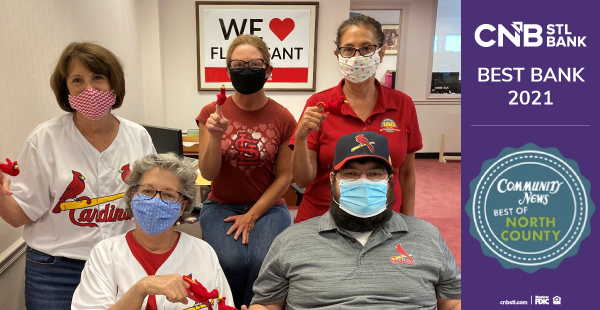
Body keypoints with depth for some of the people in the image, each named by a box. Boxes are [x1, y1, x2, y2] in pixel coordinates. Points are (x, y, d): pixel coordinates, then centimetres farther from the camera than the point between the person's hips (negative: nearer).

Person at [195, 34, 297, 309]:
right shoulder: (212, 113, -3)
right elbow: (208, 173, -6)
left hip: (267, 206, 0)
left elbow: (284, 176, -3)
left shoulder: (282, 118, -6)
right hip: (221, 205, 1)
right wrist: (215, 137, -24)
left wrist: (252, 216, -11)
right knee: (232, 262, -25)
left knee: (263, 263, -27)